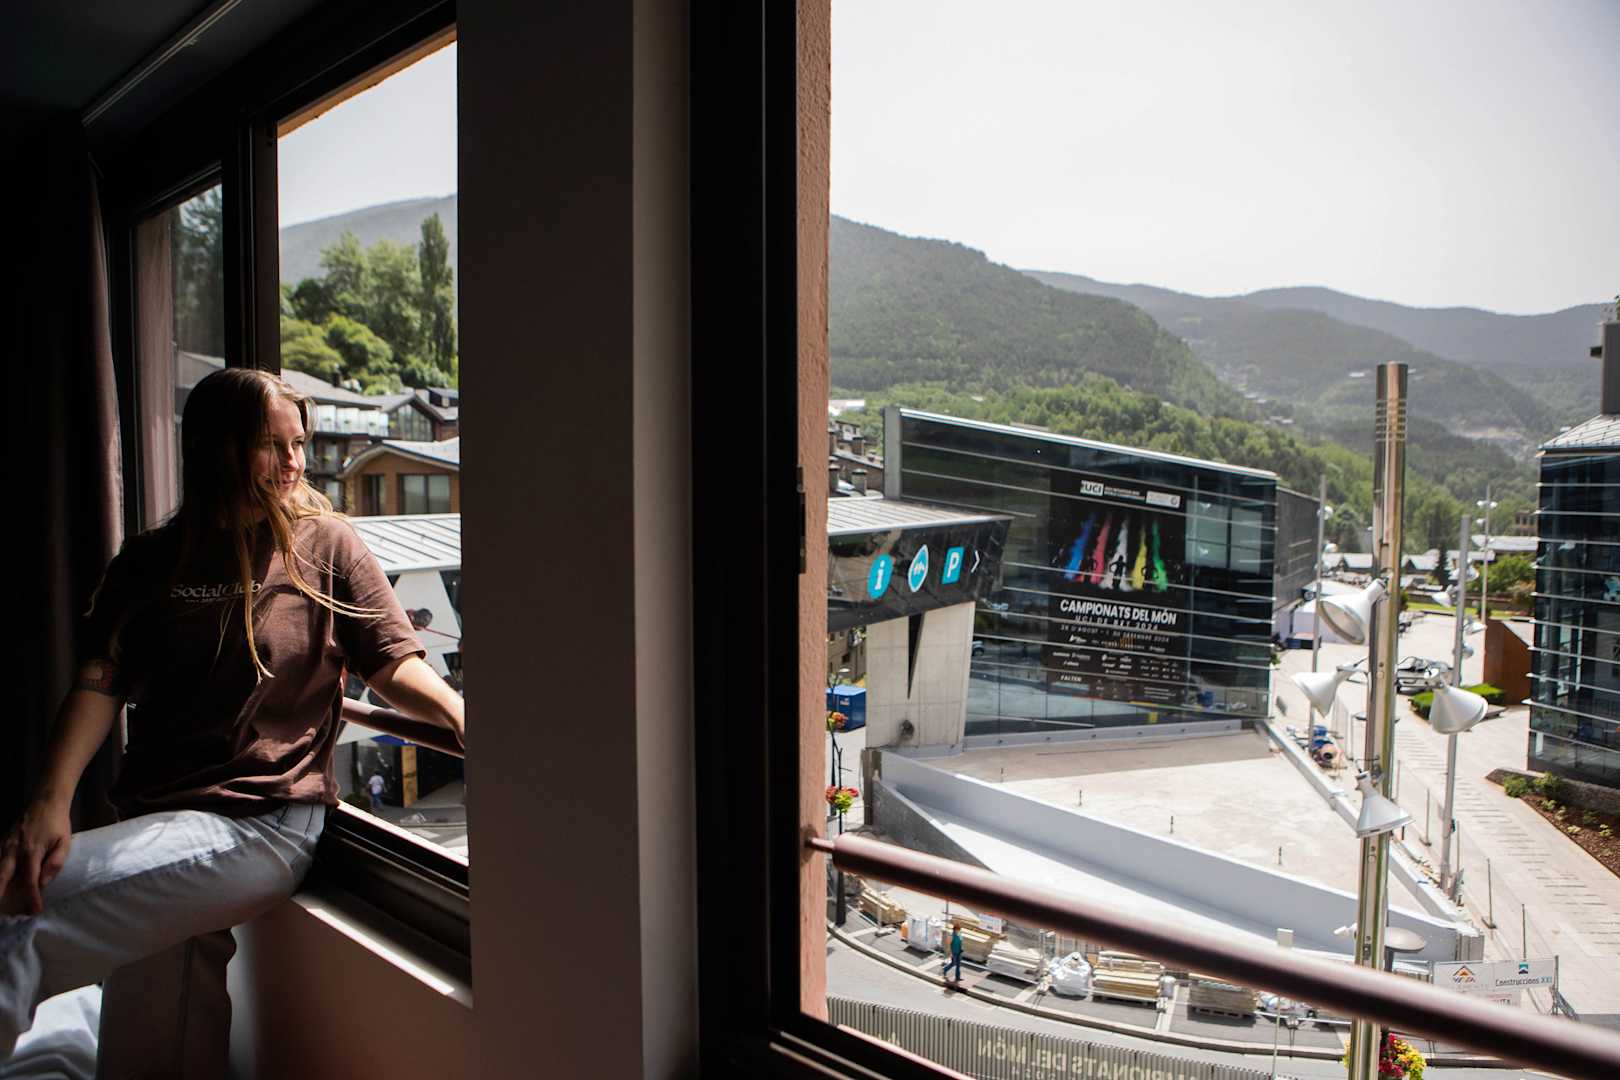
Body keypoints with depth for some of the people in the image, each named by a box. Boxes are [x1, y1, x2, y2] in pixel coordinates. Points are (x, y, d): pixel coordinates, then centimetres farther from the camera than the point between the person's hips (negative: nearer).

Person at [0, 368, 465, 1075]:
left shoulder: (325, 544, 2)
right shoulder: (150, 561, 11)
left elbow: (394, 664, -3)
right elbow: (101, 681, 1)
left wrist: (457, 714, -23)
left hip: (264, 824, -4)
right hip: (156, 822, 4)